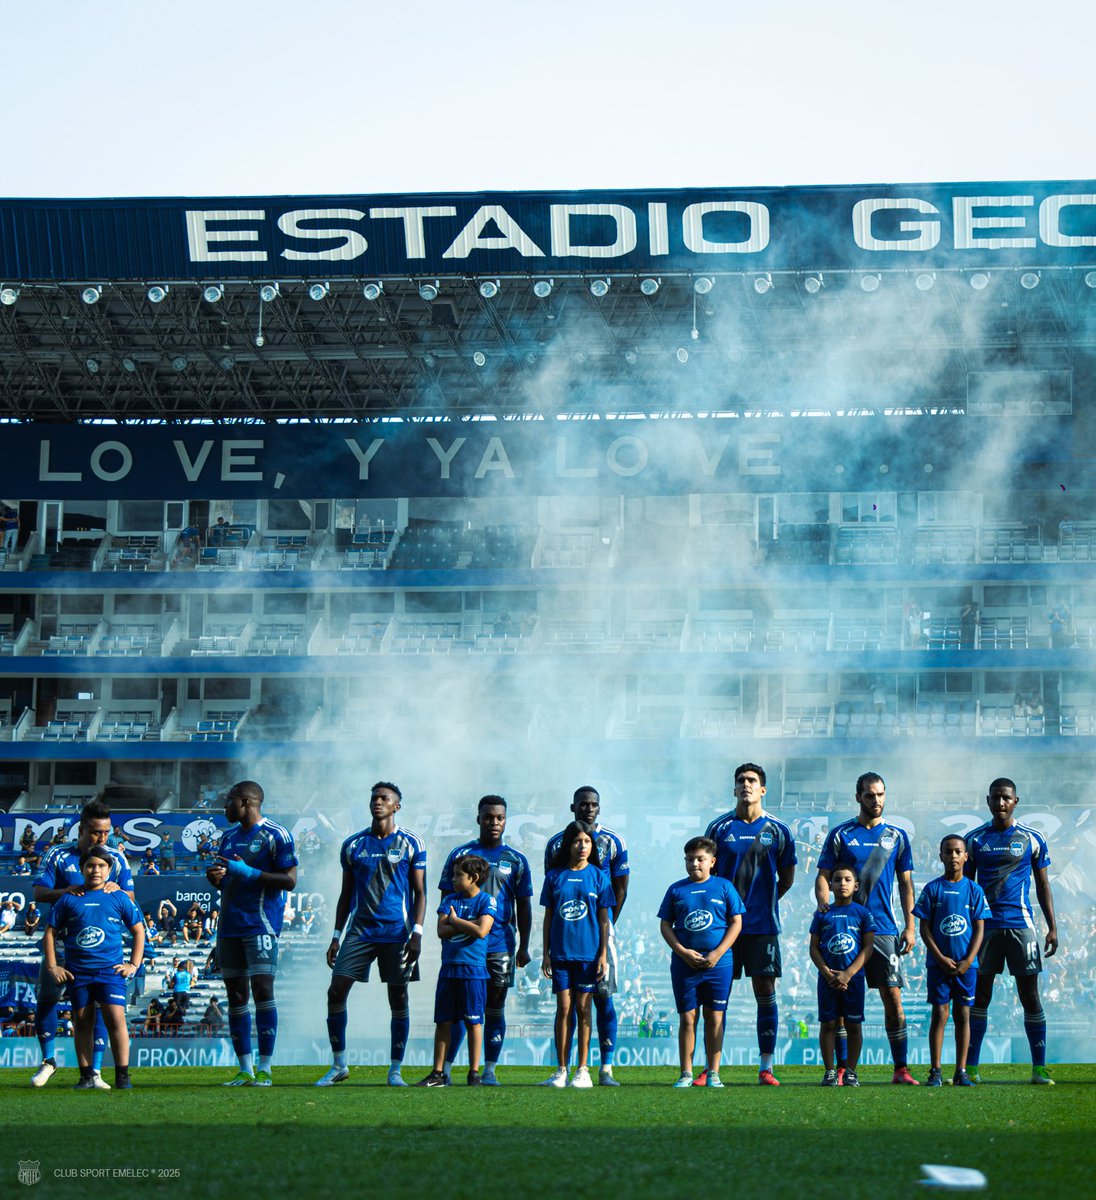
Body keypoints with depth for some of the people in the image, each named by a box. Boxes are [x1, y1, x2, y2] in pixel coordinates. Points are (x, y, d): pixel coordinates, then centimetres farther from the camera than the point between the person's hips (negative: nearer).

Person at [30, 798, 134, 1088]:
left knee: (98, 1003, -4)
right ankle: (48, 1061, 19)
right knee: (47, 997, 0)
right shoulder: (57, 855, 0)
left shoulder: (116, 858, 5)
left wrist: (117, 890, -15)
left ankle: (95, 1071, 1)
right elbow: (39, 893, -4)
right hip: (62, 941, 0)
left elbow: (131, 897, 8)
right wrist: (67, 892, -22)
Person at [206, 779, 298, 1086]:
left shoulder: (276, 835, -6)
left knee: (262, 989, -13)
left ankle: (265, 1069, -11)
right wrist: (215, 876, 3)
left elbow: (289, 880, -11)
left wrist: (249, 873, -18)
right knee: (236, 995, 6)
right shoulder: (229, 837, 18)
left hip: (260, 923, -8)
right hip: (229, 923, 8)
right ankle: (245, 1070, 10)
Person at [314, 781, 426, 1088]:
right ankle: (339, 1066, 3)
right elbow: (346, 895, 14)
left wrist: (417, 932, -9)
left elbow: (420, 892, 2)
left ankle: (395, 1070, 9)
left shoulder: (411, 844, 2)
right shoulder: (353, 845, 9)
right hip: (360, 930, 2)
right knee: (336, 991, -7)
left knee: (398, 999, 1)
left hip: (397, 932, -2)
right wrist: (336, 936, 9)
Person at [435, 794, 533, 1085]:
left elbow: (523, 906, 10)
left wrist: (523, 946, 4)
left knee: (495, 1009, 4)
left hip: (501, 944, 1)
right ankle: (444, 1069, -3)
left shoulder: (515, 860, 8)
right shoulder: (461, 855, 5)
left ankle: (489, 1070, 8)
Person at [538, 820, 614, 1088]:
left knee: (583, 1008, 1)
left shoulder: (598, 876, 3)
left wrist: (603, 953, -2)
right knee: (563, 1008, 1)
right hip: (560, 952, 1)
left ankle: (583, 1071, 6)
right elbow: (548, 916, 9)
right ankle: (561, 1071, 5)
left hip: (588, 952, -1)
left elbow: (604, 918, 4)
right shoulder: (554, 876, 6)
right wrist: (546, 953, 5)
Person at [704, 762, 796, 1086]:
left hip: (763, 925, 0)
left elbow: (787, 879, 12)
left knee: (766, 992, -1)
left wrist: (762, 902, 8)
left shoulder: (778, 831, 5)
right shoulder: (719, 828, 4)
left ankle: (766, 1067, 3)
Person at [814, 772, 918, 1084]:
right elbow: (823, 875, 4)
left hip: (884, 929, 1)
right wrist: (823, 901, -17)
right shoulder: (840, 834, 6)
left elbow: (905, 884, 14)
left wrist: (909, 926, 5)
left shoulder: (896, 836, 11)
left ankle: (901, 1069, 0)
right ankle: (841, 1068, 5)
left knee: (893, 998, -4)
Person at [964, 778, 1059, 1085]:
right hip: (984, 924, 1)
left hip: (1021, 924, -1)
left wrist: (1052, 927, 3)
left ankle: (1039, 1068, 4)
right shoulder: (974, 840, 6)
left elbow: (1042, 885, 9)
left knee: (1030, 995, -1)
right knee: (980, 995, 3)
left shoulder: (1032, 839, 5)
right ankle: (970, 1067, 7)